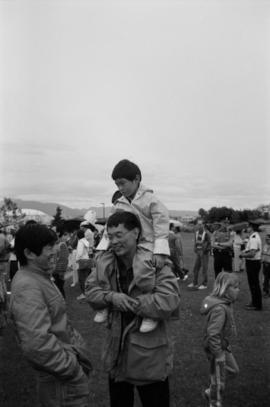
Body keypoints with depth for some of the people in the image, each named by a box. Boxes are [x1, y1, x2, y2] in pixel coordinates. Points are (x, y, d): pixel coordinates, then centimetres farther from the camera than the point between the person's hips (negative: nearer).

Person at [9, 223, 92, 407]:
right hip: (62, 380, -9)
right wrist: (75, 371, -22)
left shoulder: (40, 277, 8)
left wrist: (76, 341, 9)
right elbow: (36, 344, -32)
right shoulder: (28, 287, -25)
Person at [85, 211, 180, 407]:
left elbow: (169, 301, -30)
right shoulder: (105, 262, -2)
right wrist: (111, 297, -20)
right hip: (116, 353, 5)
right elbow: (91, 290, 2)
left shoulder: (156, 264, -20)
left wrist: (127, 302, -23)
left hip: (150, 355, -5)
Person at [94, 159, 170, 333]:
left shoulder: (150, 200, -7)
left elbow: (161, 226, -13)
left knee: (142, 270, -33)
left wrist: (159, 252, -21)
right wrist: (102, 248, 8)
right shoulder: (119, 203, 11)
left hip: (145, 245, -7)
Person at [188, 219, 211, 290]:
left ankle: (204, 284, 8)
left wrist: (204, 251, -13)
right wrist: (195, 250, 5)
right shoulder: (196, 232, 8)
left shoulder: (206, 233, -12)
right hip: (198, 253, 7)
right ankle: (194, 283, 19)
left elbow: (209, 243, -11)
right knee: (195, 268, 9)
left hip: (204, 253, -7)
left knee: (204, 268, -1)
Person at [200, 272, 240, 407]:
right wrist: (218, 355, -25)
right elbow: (213, 334, -33)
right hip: (216, 347, -10)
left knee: (233, 370, 23)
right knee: (219, 379, 10)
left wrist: (225, 344, 19)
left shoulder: (225, 303, -2)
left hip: (223, 344, 10)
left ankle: (211, 392, 38)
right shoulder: (220, 309, -33)